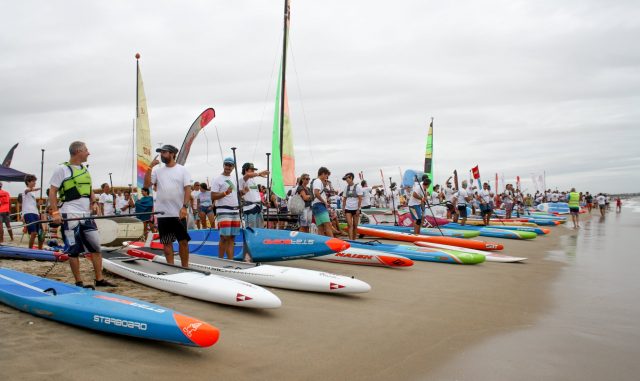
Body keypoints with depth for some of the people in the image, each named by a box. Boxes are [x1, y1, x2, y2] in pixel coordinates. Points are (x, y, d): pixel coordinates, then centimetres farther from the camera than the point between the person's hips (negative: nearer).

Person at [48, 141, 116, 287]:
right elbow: (52, 192, -8)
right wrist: (55, 212, -16)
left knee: (96, 247, 5)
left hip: (86, 215, 7)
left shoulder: (85, 169, 14)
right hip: (70, 216, -6)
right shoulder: (62, 169, -5)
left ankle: (99, 279, 13)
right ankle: (79, 282, 10)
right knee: (73, 251, 1)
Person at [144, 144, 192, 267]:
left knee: (183, 241, 2)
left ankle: (185, 267, 12)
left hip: (179, 213, -3)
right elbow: (146, 184, 0)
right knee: (166, 242, 7)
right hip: (163, 214, 3)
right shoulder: (157, 170, 9)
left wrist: (184, 206, -17)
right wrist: (150, 167, -7)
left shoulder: (182, 170, 1)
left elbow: (188, 189, -6)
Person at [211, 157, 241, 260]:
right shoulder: (218, 179, -4)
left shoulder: (234, 179, 18)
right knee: (224, 237, -9)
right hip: (224, 211, -7)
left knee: (232, 237, 7)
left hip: (235, 211, 7)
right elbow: (213, 197, -10)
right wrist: (225, 193, -20)